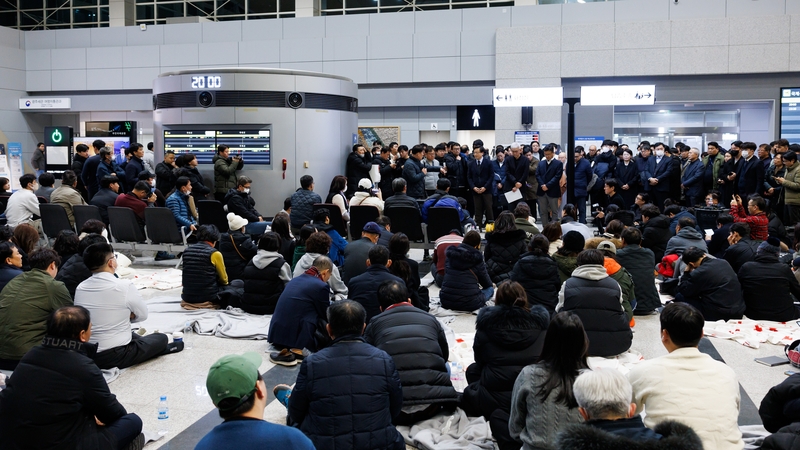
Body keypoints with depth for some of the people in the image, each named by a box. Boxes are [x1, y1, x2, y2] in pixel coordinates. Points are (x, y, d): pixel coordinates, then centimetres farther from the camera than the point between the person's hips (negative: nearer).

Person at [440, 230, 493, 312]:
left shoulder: (450, 254, 6)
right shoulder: (477, 258, -6)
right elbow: (487, 283, 8)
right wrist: (491, 285, 34)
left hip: (446, 302, 3)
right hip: (469, 304, -3)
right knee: (490, 289, 19)